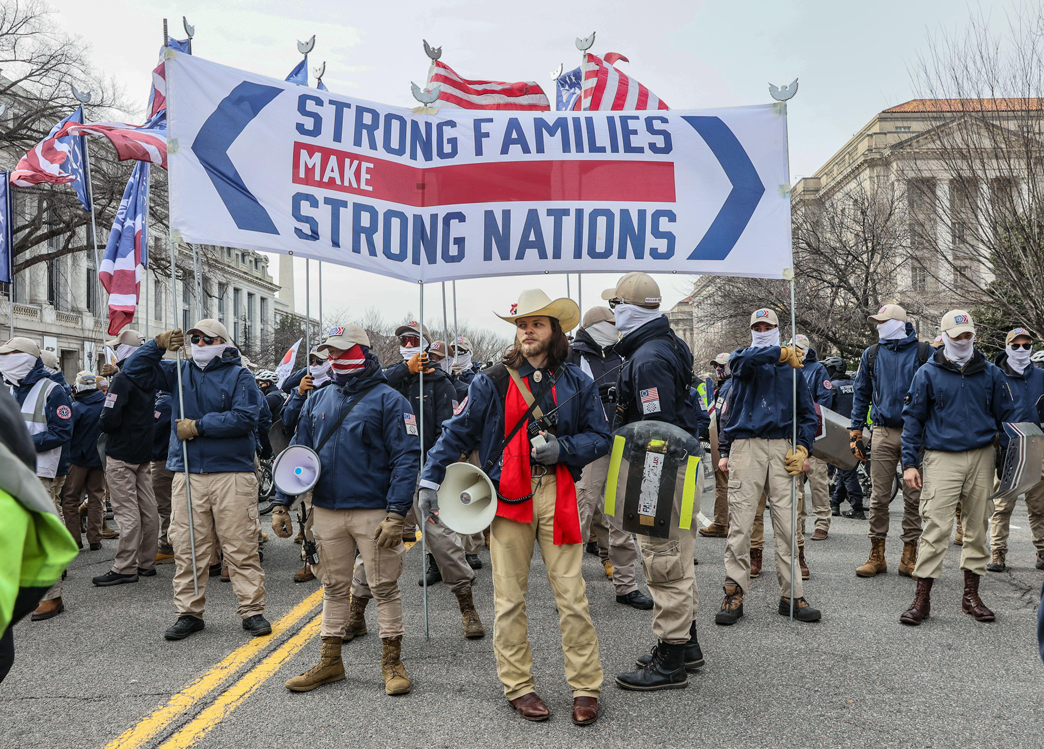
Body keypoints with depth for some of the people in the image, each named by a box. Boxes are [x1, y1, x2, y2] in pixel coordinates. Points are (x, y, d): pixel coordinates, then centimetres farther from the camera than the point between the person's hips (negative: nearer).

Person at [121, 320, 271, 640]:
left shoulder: (239, 376, 1)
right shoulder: (179, 373, 15)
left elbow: (244, 418, -12)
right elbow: (134, 371, 14)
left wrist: (198, 426, -11)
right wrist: (157, 345, -1)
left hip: (232, 472, -4)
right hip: (187, 473, 4)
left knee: (241, 547, -2)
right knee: (187, 547, 6)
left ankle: (252, 610, 7)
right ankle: (189, 612, 16)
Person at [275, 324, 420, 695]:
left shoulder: (387, 399, -5)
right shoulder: (318, 400, 12)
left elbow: (406, 458, -11)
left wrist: (397, 512, -19)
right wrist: (282, 504, 7)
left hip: (373, 512, -5)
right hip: (327, 512, 5)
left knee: (384, 587, 3)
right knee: (334, 587, 14)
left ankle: (392, 661, 16)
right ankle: (330, 661, 25)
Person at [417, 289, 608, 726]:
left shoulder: (576, 383, 8)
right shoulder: (492, 382, 4)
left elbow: (600, 437, 9)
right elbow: (458, 432, 5)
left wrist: (562, 449, -9)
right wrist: (431, 479, -2)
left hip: (557, 496, 1)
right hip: (507, 496, 0)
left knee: (571, 594, 0)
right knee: (509, 597, 5)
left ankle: (585, 688, 12)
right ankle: (518, 687, 18)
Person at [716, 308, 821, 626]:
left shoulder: (791, 368, 18)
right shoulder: (742, 359, 14)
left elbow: (807, 413, 18)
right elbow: (744, 359, -12)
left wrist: (802, 448, 4)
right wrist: (781, 352, -20)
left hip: (781, 449, 2)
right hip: (745, 447, -2)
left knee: (786, 523, -1)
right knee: (740, 522, -5)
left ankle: (791, 594, 6)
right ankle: (734, 594, 1)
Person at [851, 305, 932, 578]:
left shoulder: (924, 353, 3)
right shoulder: (872, 355, 10)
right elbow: (861, 394, 14)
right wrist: (855, 433, 8)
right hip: (883, 434, 2)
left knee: (913, 497, 3)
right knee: (879, 497, 1)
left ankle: (909, 558, 12)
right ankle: (877, 556, 10)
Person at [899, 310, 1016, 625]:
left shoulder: (991, 373, 9)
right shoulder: (928, 374, 2)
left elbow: (1007, 416, 15)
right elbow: (913, 418, 4)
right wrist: (909, 462, -2)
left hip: (981, 457, 3)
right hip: (941, 457, -3)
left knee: (977, 526, 8)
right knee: (936, 527, -8)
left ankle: (971, 595, 19)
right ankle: (922, 599, -3)